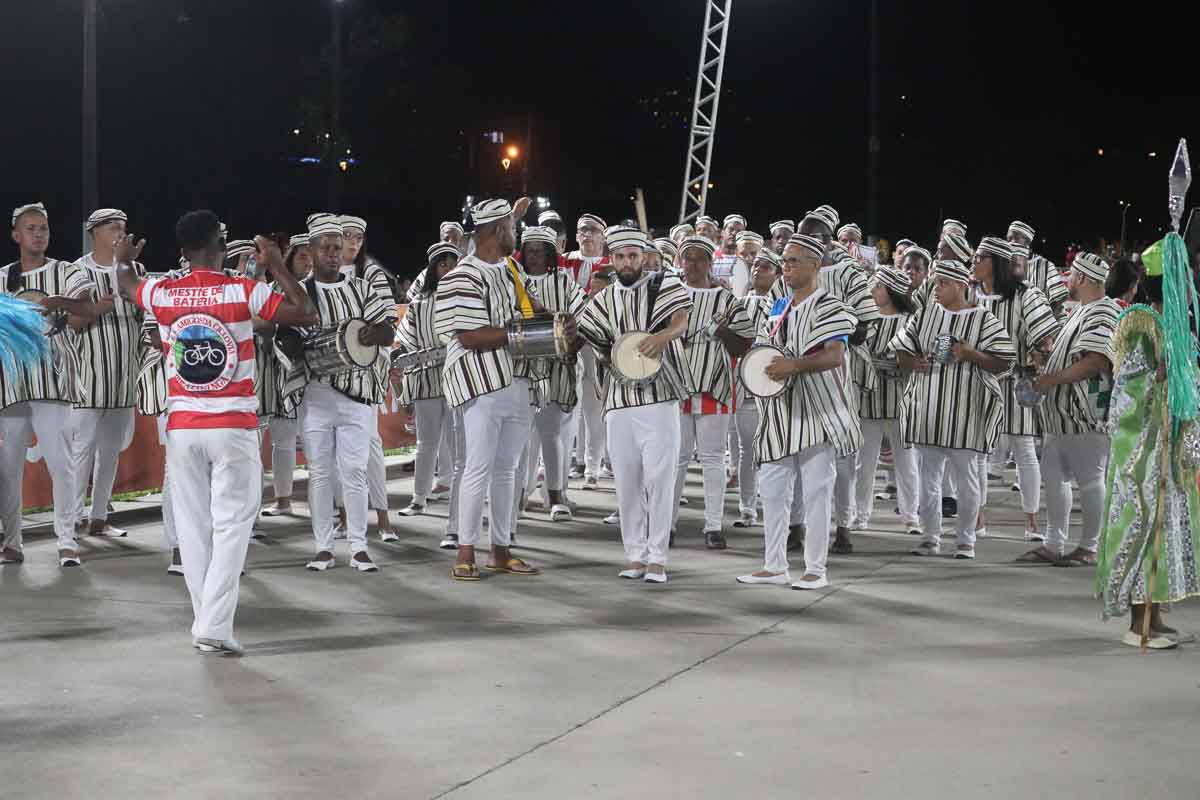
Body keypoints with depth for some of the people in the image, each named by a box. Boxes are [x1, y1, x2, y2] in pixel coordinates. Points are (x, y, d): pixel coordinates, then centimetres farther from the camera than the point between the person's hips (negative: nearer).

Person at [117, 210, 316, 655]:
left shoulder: (161, 295, 3)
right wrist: (276, 266, 6)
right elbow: (307, 315, -3)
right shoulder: (244, 292, -8)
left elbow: (127, 286, 26)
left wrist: (123, 261, 49)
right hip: (233, 427, -3)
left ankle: (205, 622, 12)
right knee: (231, 525, -1)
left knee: (193, 526, 10)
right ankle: (214, 627, -9)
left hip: (182, 427, 3)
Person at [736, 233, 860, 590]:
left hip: (815, 413, -8)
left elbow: (834, 356, -19)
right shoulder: (779, 308, 15)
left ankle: (816, 569, 6)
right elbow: (761, 347, 25)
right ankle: (774, 566, 17)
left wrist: (794, 365, -28)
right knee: (772, 489, 9)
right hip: (780, 413, 8)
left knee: (816, 491, -2)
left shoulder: (827, 306, -8)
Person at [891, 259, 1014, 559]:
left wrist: (972, 354, -18)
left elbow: (1002, 363, -4)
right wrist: (912, 362, -6)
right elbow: (901, 350, 15)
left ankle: (966, 540, 13)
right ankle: (930, 537, 16)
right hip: (927, 408, 4)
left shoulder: (983, 319, -3)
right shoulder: (924, 315, 9)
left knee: (967, 476, 4)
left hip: (964, 410, -4)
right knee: (929, 475, 7)